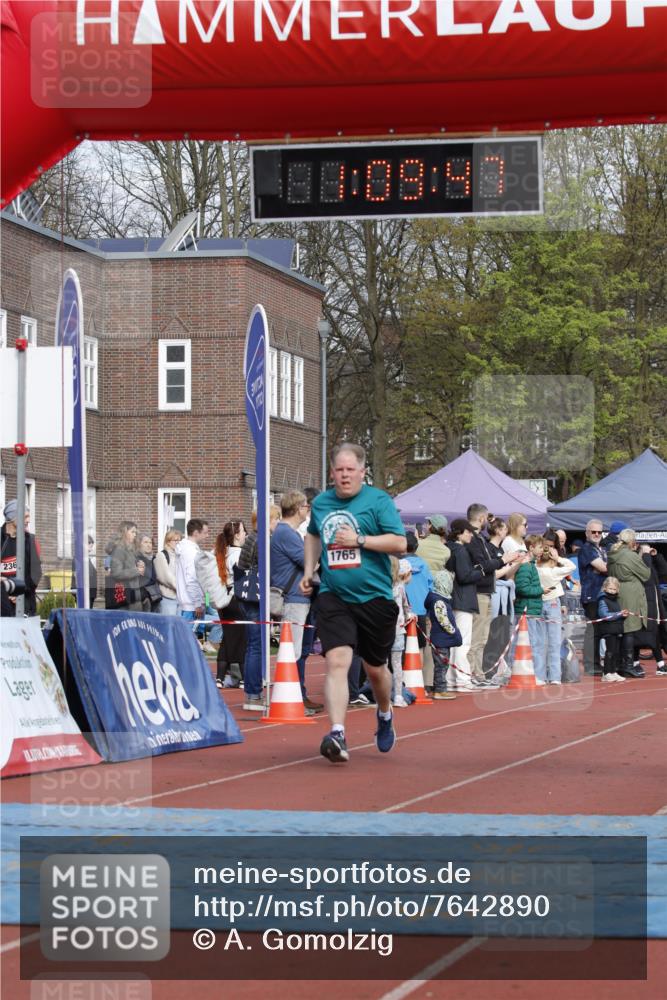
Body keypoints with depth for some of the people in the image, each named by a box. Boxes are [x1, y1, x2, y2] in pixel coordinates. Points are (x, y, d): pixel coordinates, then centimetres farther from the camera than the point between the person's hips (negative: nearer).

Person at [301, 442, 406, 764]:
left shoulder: (379, 500, -5)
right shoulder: (320, 503, 9)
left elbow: (400, 543, -12)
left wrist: (359, 539, -19)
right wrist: (309, 571, 18)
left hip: (374, 596, -2)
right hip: (333, 596, 2)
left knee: (375, 668, 13)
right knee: (336, 661, -18)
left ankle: (385, 716, 44)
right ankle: (337, 735, -26)